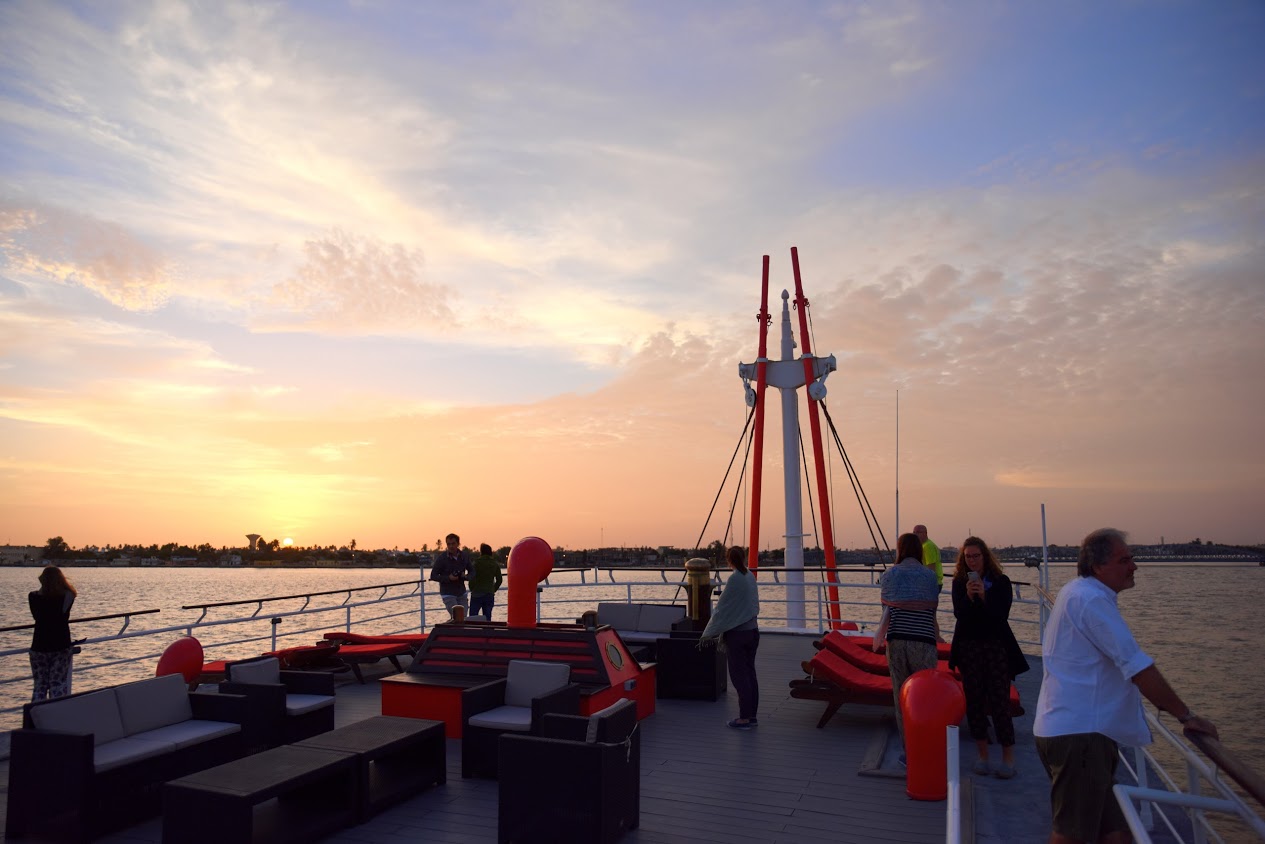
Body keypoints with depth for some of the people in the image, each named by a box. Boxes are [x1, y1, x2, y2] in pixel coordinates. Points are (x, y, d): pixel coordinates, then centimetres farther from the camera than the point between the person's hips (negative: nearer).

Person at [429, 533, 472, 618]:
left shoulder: (464, 556, 2)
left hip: (462, 593, 5)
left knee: (463, 618, 3)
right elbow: (433, 576, -8)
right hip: (448, 594, -5)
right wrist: (448, 578, -21)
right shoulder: (442, 558, -10)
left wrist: (466, 576, -11)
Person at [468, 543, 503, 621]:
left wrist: (472, 590, 4)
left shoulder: (477, 562, -9)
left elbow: (472, 579, -12)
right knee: (487, 618, 7)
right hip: (490, 595, 4)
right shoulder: (495, 564, 3)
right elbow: (499, 580, 5)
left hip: (477, 594, -4)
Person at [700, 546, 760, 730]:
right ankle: (752, 715, 19)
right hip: (752, 630, 7)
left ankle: (744, 718, 5)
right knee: (750, 673, 13)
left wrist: (709, 633, -4)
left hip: (737, 633, -7)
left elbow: (722, 608, -13)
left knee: (738, 675, 1)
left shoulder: (734, 579, -17)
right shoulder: (750, 577, 5)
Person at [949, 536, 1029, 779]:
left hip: (997, 646, -2)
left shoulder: (1001, 582, -2)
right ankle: (983, 756, 15)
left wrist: (984, 596, -25)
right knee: (974, 702, 4)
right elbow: (958, 613, -9)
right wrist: (969, 597, -27)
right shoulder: (959, 583, 2)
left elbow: (1002, 614, -11)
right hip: (969, 647, 2)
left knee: (999, 702, -5)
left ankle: (1008, 758, 5)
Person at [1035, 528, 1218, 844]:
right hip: (1079, 735, -10)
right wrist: (1187, 716, -8)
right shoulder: (1093, 599, -16)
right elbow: (1140, 669, -17)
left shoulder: (1078, 593, 17)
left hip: (1069, 729, 10)